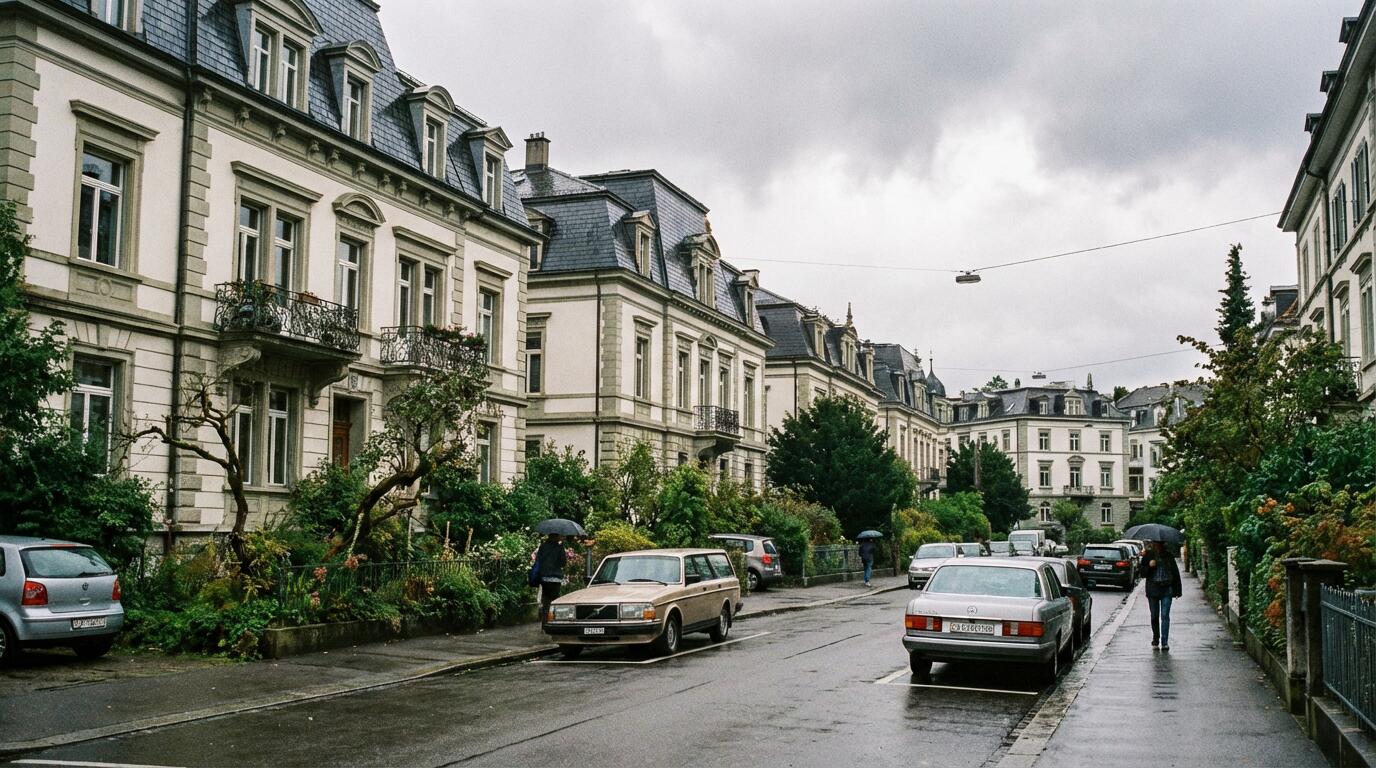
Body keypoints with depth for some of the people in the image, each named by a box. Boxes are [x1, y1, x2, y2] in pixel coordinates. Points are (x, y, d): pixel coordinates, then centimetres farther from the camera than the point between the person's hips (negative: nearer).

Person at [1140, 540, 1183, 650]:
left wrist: (1177, 590, 5)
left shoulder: (1168, 556, 5)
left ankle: (1165, 642, -9)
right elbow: (1143, 574, 3)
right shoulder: (1148, 555, 4)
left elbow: (1175, 573, 9)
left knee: (1165, 616, -8)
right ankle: (1155, 639, 24)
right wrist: (1149, 566, -16)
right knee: (1154, 616, 8)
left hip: (1166, 589, -1)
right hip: (1152, 589, 1)